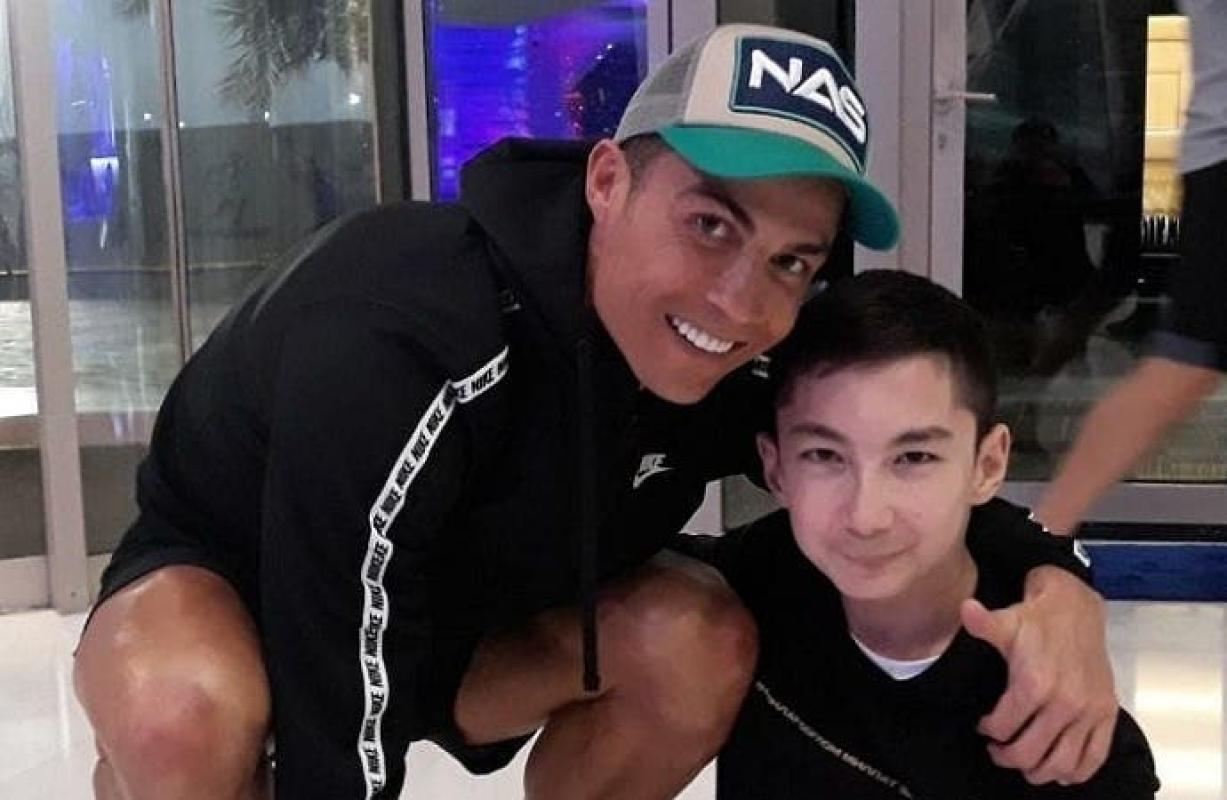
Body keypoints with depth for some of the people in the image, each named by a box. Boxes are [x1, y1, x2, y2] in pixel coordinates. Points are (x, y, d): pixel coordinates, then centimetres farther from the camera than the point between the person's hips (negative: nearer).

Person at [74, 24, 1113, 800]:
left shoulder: (717, 367, -18)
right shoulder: (396, 346, -39)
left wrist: (1055, 582, -25)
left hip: (458, 613, 6)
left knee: (699, 641, -19)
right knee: (191, 714, -39)